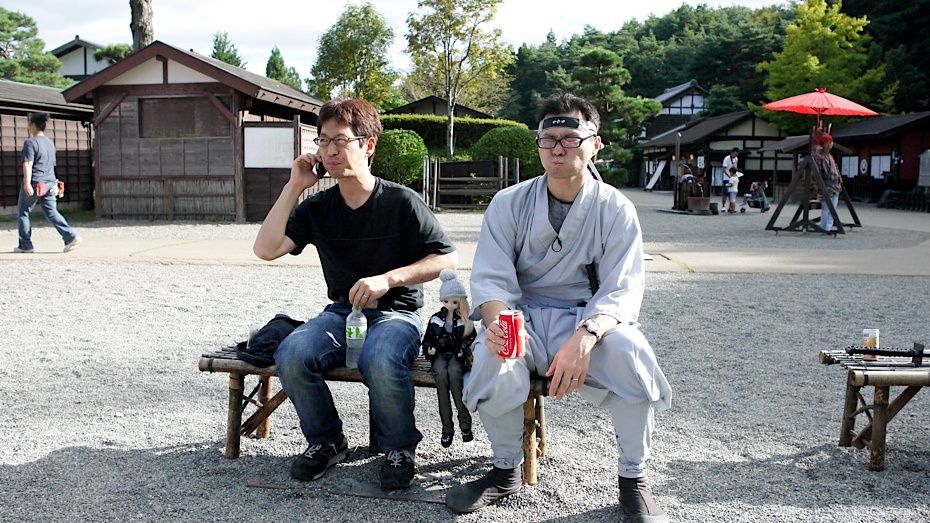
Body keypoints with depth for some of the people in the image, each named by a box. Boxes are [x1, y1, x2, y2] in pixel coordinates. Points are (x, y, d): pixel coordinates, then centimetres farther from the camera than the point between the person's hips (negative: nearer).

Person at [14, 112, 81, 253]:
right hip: (49, 183, 7)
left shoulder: (30, 142, -10)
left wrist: (27, 182, -26)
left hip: (34, 184, -7)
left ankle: (25, 245, 10)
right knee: (52, 212, 4)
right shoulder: (50, 143, 16)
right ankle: (71, 237, -14)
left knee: (22, 213, 8)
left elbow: (27, 164, -19)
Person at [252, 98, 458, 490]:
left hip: (396, 312, -4)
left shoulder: (402, 202, -6)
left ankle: (399, 446, -8)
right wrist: (294, 187, -6)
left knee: (380, 361, -38)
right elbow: (265, 249, -5)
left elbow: (447, 259, -7)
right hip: (341, 312, 4)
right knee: (291, 354, -27)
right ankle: (326, 441, -1)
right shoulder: (317, 207, 6)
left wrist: (388, 279, -19)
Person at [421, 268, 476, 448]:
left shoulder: (466, 321, 10)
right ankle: (447, 428, -30)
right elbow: (427, 339, 19)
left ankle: (465, 423, -30)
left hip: (457, 355, -1)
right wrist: (428, 349, -2)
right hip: (439, 355, 1)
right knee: (441, 373, -31)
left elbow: (472, 339, 7)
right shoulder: (435, 319, 14)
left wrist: (464, 349, -12)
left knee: (453, 372, -34)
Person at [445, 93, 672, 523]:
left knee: (631, 353, -33)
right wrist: (497, 319, -32)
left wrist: (585, 336, -33)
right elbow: (490, 279, -7)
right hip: (524, 318, 1)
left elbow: (623, 290, -11)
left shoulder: (615, 210, -3)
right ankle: (505, 470, -5)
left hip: (590, 320, 0)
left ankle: (633, 479, -8)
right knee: (492, 358, -33)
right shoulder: (509, 204, 0)